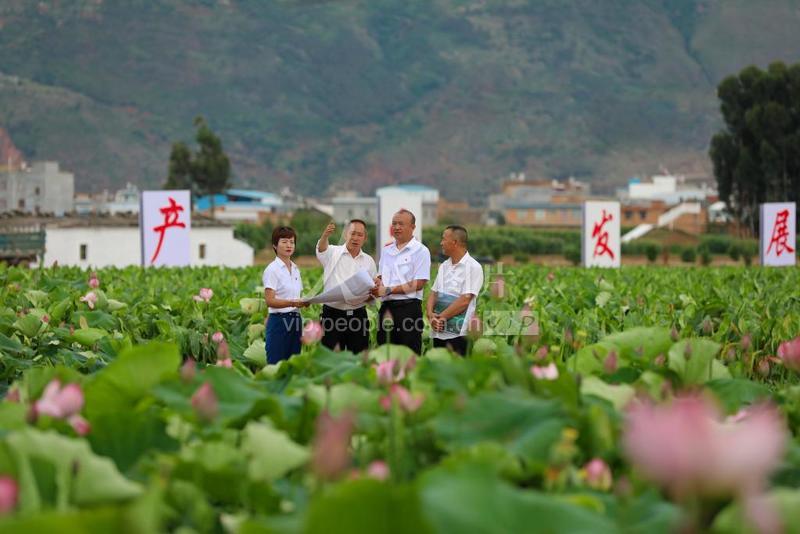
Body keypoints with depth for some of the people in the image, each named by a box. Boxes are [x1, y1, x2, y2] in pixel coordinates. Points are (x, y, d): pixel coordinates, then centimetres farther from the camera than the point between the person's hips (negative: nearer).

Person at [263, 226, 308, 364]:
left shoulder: (295, 269, 13)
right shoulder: (272, 269, -8)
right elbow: (269, 301, -16)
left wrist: (303, 302, 1)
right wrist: (292, 303, -27)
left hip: (295, 321, 7)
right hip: (279, 321, -7)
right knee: (276, 363, -7)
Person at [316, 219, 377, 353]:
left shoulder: (369, 261, 13)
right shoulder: (333, 253, 2)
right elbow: (321, 248, -22)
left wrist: (372, 295, -7)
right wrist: (325, 235, -45)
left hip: (358, 316, 3)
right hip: (332, 314, -3)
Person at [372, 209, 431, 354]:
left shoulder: (420, 251, -3)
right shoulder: (386, 249, 17)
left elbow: (419, 283, -10)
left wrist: (388, 290, -12)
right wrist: (377, 282, -2)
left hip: (409, 307, -6)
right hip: (386, 307, 6)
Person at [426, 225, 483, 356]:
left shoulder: (473, 267, -7)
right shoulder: (444, 266, 16)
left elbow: (465, 300, -14)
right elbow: (433, 294, 13)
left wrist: (441, 316, -12)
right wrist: (431, 315, -7)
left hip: (458, 333, -7)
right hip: (438, 331, 7)